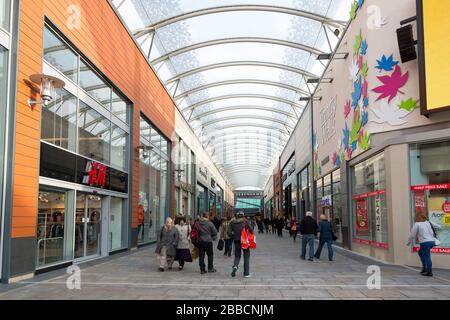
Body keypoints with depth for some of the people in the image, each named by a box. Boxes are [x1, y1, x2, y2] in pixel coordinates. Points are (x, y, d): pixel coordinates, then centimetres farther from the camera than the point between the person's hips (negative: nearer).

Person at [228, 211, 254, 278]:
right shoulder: (245, 221, -3)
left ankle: (235, 266, -13)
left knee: (237, 255, 17)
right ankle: (246, 273, 10)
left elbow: (230, 233, -1)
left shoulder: (233, 222, 3)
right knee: (246, 256, 10)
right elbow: (251, 230, -13)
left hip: (236, 241, 2)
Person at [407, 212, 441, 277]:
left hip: (425, 242, -7)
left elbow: (412, 235, -3)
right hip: (432, 241, 7)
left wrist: (409, 242, 11)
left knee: (427, 257, 1)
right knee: (421, 252, 24)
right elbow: (439, 227, 16)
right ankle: (424, 268, 24)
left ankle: (429, 272, 6)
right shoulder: (429, 222, 12)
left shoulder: (417, 224, -4)